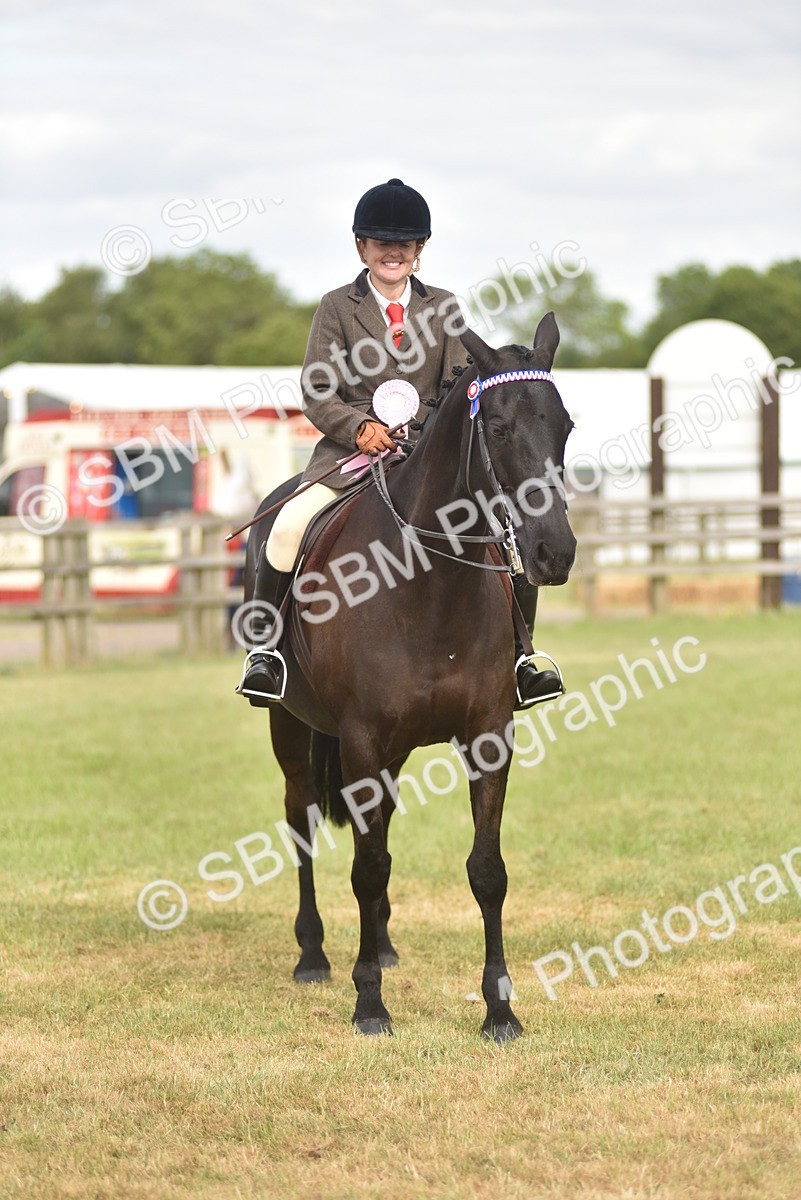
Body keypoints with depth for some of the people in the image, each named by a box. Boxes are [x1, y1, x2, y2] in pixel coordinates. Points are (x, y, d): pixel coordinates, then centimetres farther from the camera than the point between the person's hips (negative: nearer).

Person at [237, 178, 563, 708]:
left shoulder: (442, 307, 11)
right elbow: (317, 393, 0)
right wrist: (360, 426, -20)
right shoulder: (337, 308, 6)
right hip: (352, 448, -2)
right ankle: (264, 649, -12)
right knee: (288, 528, -28)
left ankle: (516, 659, 1)